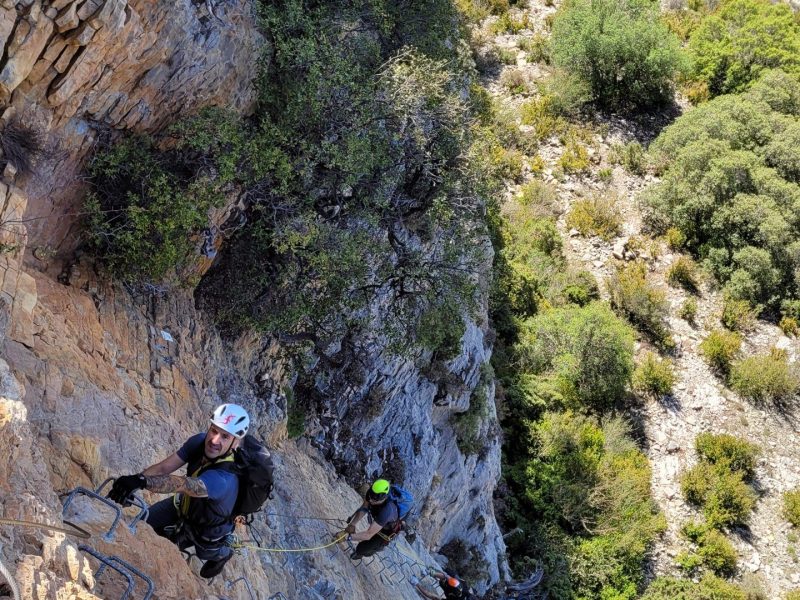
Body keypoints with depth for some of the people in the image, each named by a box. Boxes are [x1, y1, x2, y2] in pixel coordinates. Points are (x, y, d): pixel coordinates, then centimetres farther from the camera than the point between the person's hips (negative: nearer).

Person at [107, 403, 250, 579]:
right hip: (185, 504, 5)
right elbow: (163, 467, -29)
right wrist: (132, 481, -46)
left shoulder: (225, 479, -46)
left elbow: (181, 484, -60)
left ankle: (222, 554, 54)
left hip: (209, 526, -5)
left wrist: (142, 481, -73)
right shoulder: (199, 441, -27)